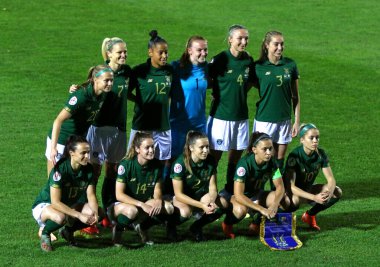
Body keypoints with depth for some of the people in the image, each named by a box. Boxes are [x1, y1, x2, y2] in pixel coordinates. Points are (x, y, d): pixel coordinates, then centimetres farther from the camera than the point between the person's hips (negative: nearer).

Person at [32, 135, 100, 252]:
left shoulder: (88, 169, -10)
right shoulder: (59, 170, -28)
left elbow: (91, 195, -7)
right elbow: (55, 202, -31)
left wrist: (95, 212, -29)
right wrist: (79, 215, -36)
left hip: (70, 205, 6)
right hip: (45, 205, -6)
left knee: (97, 213, -19)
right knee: (61, 217, -41)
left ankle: (68, 231, 7)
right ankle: (45, 233, -6)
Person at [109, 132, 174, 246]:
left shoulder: (156, 165, -5)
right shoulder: (126, 165, -20)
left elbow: (157, 189, 3)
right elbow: (119, 195, -22)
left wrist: (158, 200, -22)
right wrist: (142, 205, -32)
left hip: (144, 203, 6)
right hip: (121, 204, -6)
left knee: (168, 208, -21)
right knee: (132, 211, -41)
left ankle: (142, 227, 5)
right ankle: (118, 229, -7)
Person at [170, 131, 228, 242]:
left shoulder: (210, 161, -10)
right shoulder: (181, 163, -23)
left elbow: (212, 187, -6)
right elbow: (178, 194, -23)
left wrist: (211, 201, -30)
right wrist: (202, 205, -32)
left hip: (201, 196, 5)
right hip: (182, 198, -5)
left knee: (223, 203, -23)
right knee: (185, 211, -39)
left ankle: (197, 226, 0)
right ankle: (171, 225, -2)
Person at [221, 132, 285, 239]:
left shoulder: (271, 163, -15)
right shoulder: (245, 163, -31)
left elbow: (280, 187, -15)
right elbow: (238, 195, -37)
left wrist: (274, 205, -37)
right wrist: (261, 209, -44)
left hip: (257, 195, 5)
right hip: (241, 196, -5)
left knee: (278, 198, -25)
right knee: (241, 210, -39)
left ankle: (257, 223, 1)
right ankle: (228, 224, -3)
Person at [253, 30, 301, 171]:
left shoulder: (290, 65, 2)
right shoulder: (259, 67, -5)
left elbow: (295, 96, 7)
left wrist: (297, 121, 6)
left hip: (284, 119, 3)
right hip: (264, 120, -3)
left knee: (280, 160, 8)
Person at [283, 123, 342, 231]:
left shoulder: (320, 154, -11)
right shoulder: (295, 156, -26)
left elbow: (331, 179, -10)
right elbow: (290, 186, -31)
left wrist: (329, 192, -34)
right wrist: (314, 197, -40)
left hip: (308, 188, 6)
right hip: (292, 192, -6)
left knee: (337, 192, -15)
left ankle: (310, 215, 3)